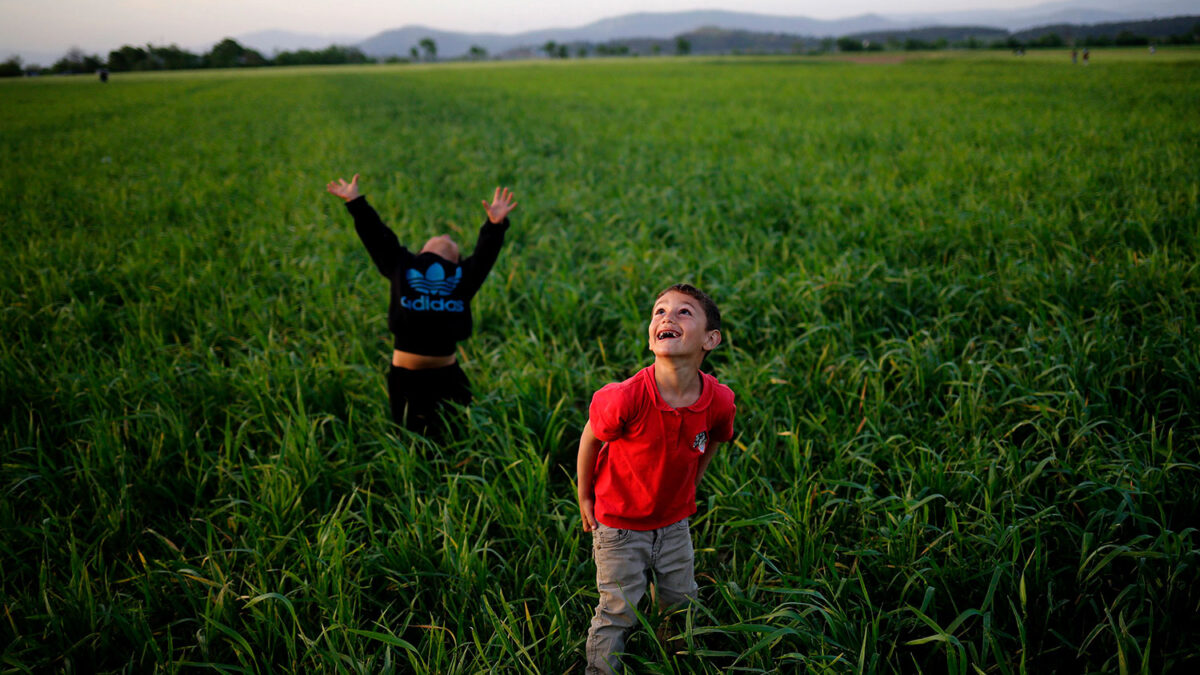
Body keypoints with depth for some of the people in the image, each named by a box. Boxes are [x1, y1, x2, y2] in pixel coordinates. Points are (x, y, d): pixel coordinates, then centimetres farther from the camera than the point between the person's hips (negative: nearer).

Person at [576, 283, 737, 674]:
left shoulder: (719, 401, -21)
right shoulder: (625, 398, -33)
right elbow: (590, 439, -13)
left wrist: (690, 486, 10)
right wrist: (585, 500, -3)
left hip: (674, 524, 4)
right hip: (619, 524, -4)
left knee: (681, 605, 21)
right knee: (618, 615, 6)